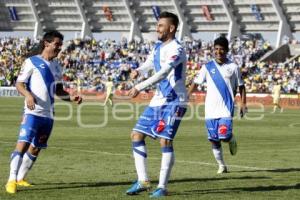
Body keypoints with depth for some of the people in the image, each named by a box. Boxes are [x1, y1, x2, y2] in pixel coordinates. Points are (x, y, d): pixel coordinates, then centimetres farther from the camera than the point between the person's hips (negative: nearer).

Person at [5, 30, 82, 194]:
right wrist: (28, 95, -25)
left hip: (48, 114, 7)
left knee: (36, 148, 11)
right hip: (32, 112, -7)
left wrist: (71, 98, 7)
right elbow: (19, 83, -6)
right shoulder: (32, 62, -3)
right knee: (23, 144, -18)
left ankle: (20, 178, 24)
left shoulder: (56, 67, 17)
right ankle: (11, 181, -19)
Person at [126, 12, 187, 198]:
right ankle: (143, 181, 9)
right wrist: (138, 71, -3)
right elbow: (149, 63, 22)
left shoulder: (176, 49, -17)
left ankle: (163, 187, -3)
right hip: (158, 100, 9)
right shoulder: (158, 47, 11)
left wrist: (139, 87, -34)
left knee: (165, 141, -13)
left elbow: (163, 73, -29)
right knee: (137, 135, 3)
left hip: (174, 102, -9)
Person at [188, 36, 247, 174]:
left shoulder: (233, 67, 4)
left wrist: (243, 104, 1)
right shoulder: (208, 67, 6)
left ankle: (232, 139, 19)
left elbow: (241, 86, 11)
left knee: (224, 136, -17)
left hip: (226, 108, -2)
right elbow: (195, 82, 8)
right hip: (210, 110, 2)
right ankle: (221, 165, 18)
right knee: (214, 140, 3)